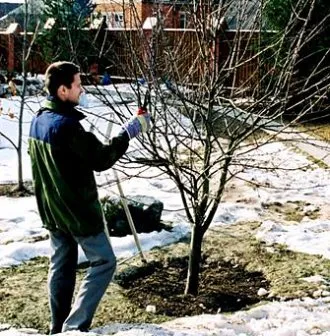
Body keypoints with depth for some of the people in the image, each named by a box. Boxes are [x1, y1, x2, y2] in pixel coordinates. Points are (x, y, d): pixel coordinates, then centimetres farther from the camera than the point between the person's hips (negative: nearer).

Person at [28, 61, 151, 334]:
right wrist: (129, 131, -14)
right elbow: (101, 160, -20)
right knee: (103, 263, 2)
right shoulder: (67, 125, -25)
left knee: (61, 266, 17)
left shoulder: (38, 121, 4)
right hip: (78, 210, -9)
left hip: (52, 210, 9)